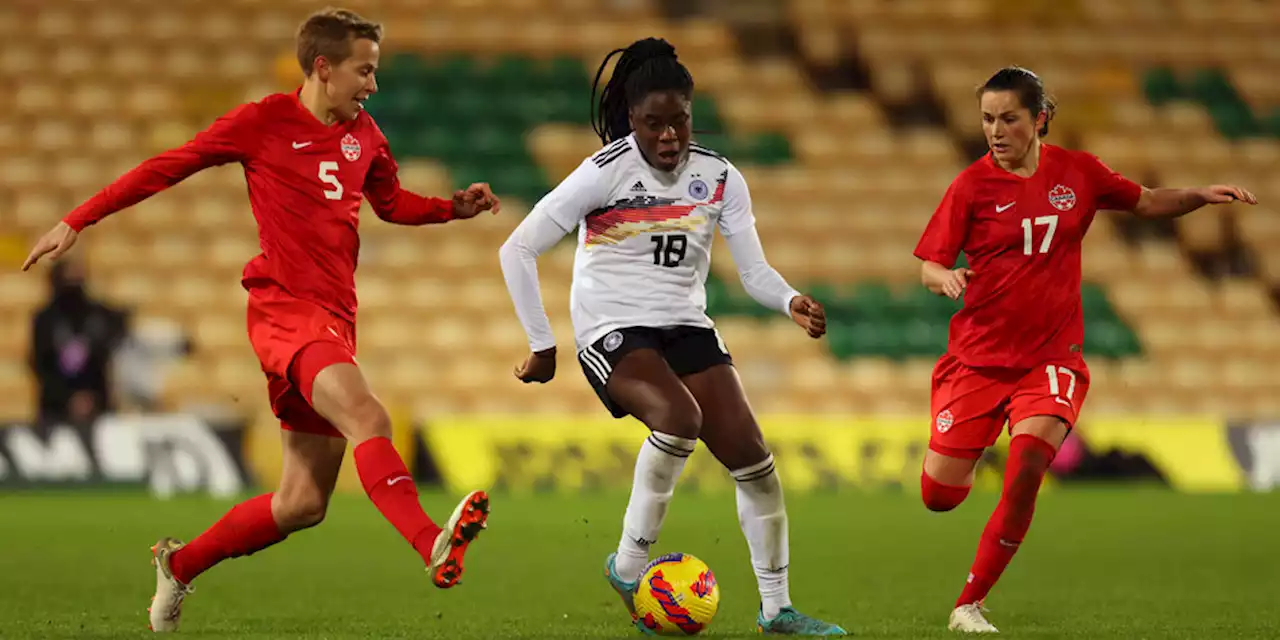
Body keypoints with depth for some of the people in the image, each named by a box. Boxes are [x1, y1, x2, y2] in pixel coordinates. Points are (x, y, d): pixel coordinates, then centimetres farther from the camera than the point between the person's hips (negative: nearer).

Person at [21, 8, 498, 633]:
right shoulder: (263, 122, -2)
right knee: (368, 417, -32)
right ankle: (434, 545, -50)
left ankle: (180, 563, 26)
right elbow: (169, 166, 3)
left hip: (335, 321, 7)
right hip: (283, 308, -7)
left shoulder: (364, 136, 15)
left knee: (303, 501, 7)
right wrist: (77, 220, 2)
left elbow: (392, 202, 32)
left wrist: (455, 207, 12)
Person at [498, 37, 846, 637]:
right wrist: (542, 344, -10)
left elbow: (754, 271, -1)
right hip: (612, 331, -5)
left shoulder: (719, 178, 0)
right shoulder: (606, 173, -12)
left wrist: (791, 301, -23)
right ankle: (629, 567, -16)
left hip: (686, 327, 5)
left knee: (752, 457, -7)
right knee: (680, 417, -33)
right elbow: (517, 250, -11)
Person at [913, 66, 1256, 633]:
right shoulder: (973, 185, -6)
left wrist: (1201, 196, -2)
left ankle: (969, 605, -11)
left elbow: (1147, 203, 16)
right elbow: (929, 264, -5)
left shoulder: (1077, 172, 1)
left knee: (1027, 468, -25)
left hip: (1050, 360, 0)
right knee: (939, 497, 0)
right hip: (978, 358, 0)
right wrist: (944, 278, -29)